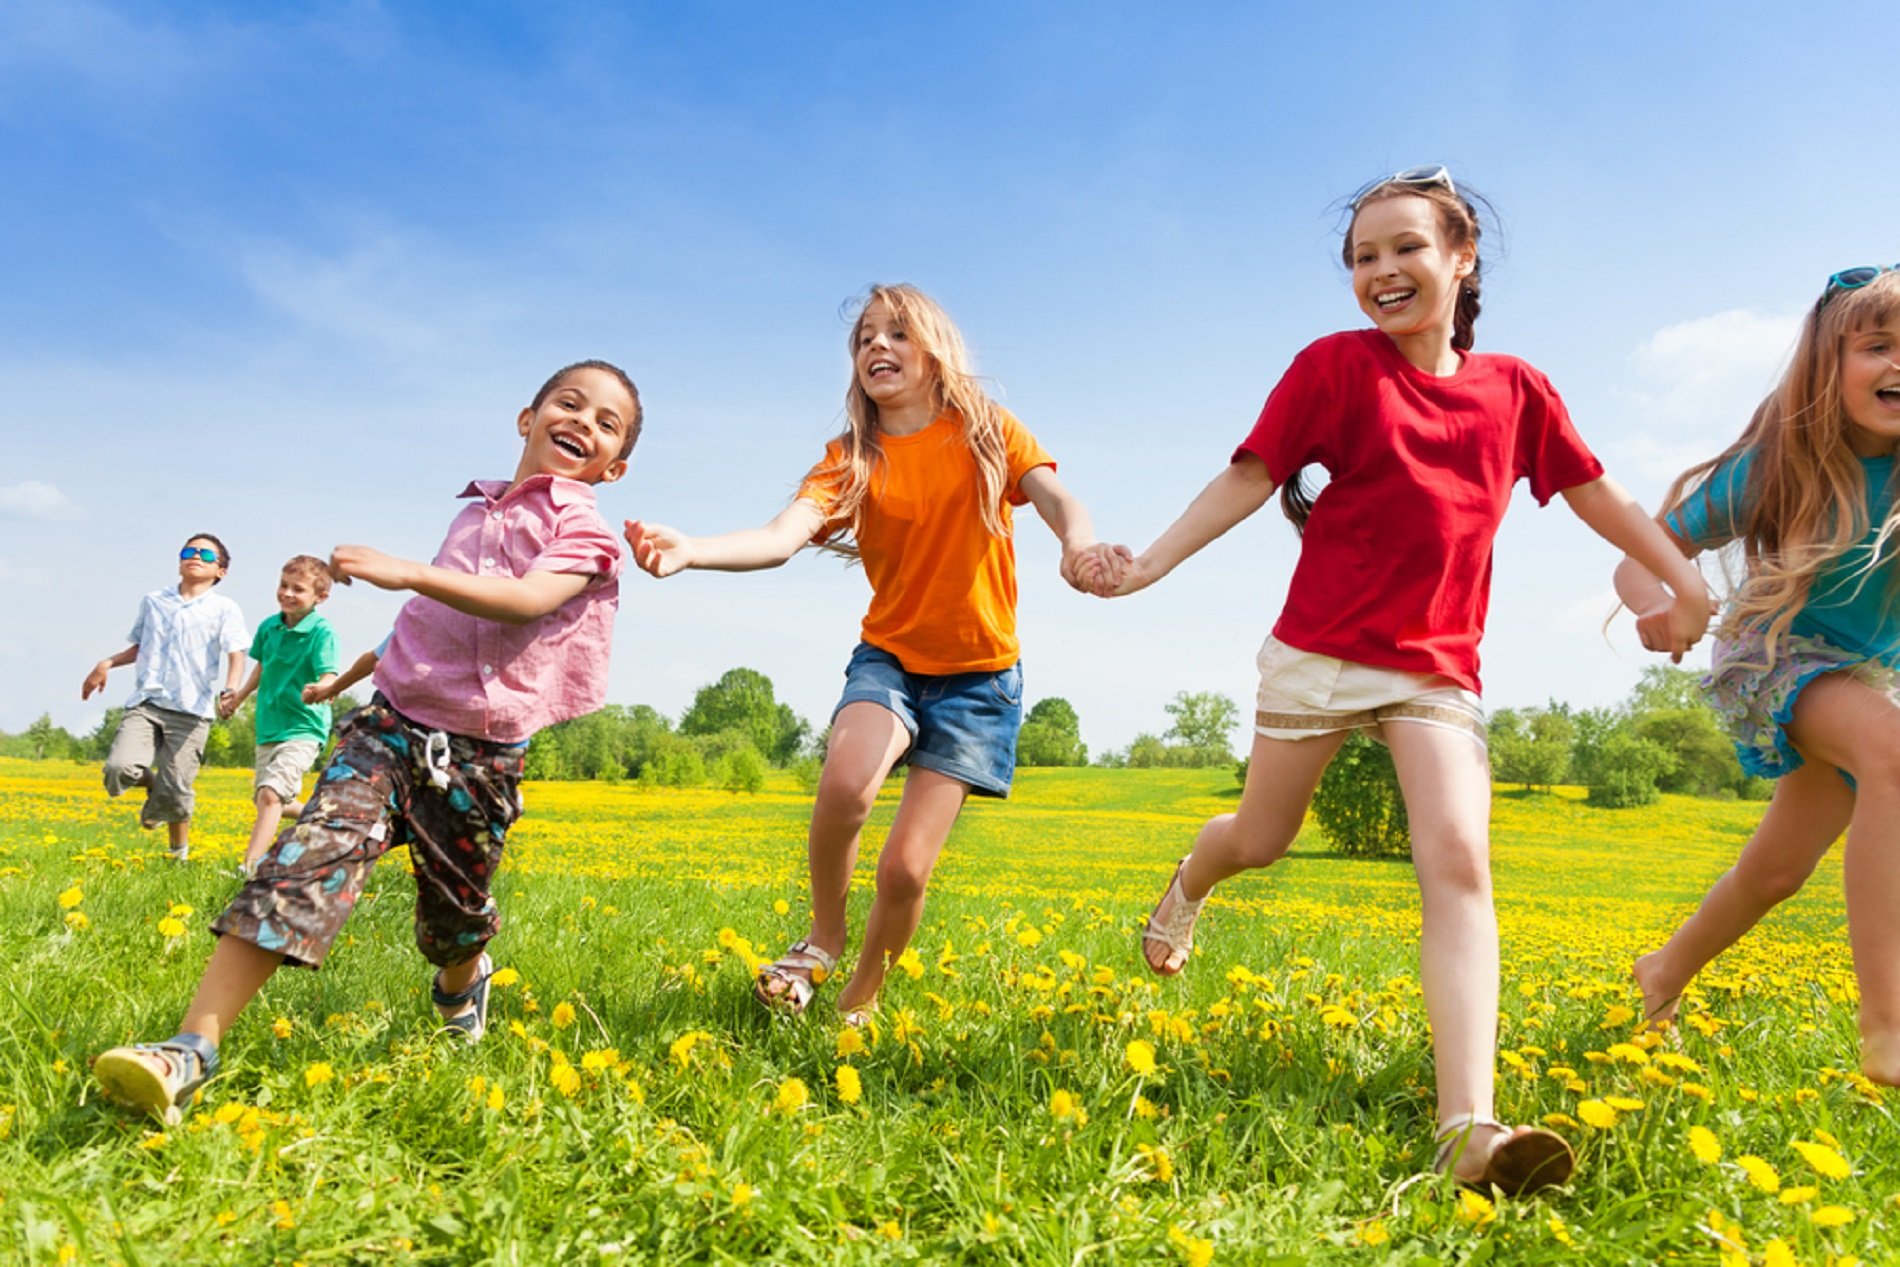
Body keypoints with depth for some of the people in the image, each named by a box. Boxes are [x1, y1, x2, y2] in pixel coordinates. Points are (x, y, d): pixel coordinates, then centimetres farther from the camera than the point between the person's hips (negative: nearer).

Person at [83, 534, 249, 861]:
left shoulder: (224, 609, 4)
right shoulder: (152, 601, 16)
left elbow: (236, 654, -8)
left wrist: (231, 689, -27)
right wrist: (106, 664, 13)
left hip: (191, 711, -3)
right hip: (145, 703, 3)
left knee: (174, 792, -5)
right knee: (119, 770, -22)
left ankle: (180, 851, 22)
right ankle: (150, 782, 14)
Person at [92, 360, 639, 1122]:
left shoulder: (584, 532, -4)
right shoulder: (476, 510, 14)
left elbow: (527, 600, -26)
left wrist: (405, 571, -34)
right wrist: (353, 672, 35)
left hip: (480, 754, -3)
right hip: (394, 722, 3)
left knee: (454, 908, 11)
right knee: (314, 854, -17)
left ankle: (464, 979, 48)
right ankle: (191, 1049, -22)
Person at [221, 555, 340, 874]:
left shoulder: (321, 632, -15)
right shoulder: (268, 626, 3)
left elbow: (329, 677, -27)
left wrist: (319, 690, -49)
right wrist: (237, 699, 25)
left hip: (303, 729, -8)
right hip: (268, 728, 8)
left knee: (270, 794, -21)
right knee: (261, 799, 18)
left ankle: (249, 869, -21)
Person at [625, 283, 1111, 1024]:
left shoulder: (988, 433, -2)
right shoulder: (850, 459, -1)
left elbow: (1054, 495, -20)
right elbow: (783, 536, -19)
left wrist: (1080, 541, -46)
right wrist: (690, 552, -41)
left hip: (978, 673, -1)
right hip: (890, 656, 1)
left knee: (906, 866, -10)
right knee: (845, 783, -32)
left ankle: (858, 1003, 19)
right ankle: (823, 936, -2)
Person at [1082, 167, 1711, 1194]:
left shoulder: (1515, 389, 8)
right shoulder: (1335, 366, -2)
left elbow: (1594, 494, 16)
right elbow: (1249, 477, -7)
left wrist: (1686, 584, 12)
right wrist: (1148, 563, -18)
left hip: (1439, 670, 2)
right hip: (1321, 652, -2)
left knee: (1459, 862, -16)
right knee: (1260, 842, 11)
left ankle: (1469, 1127, -21)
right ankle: (1187, 886, 49)